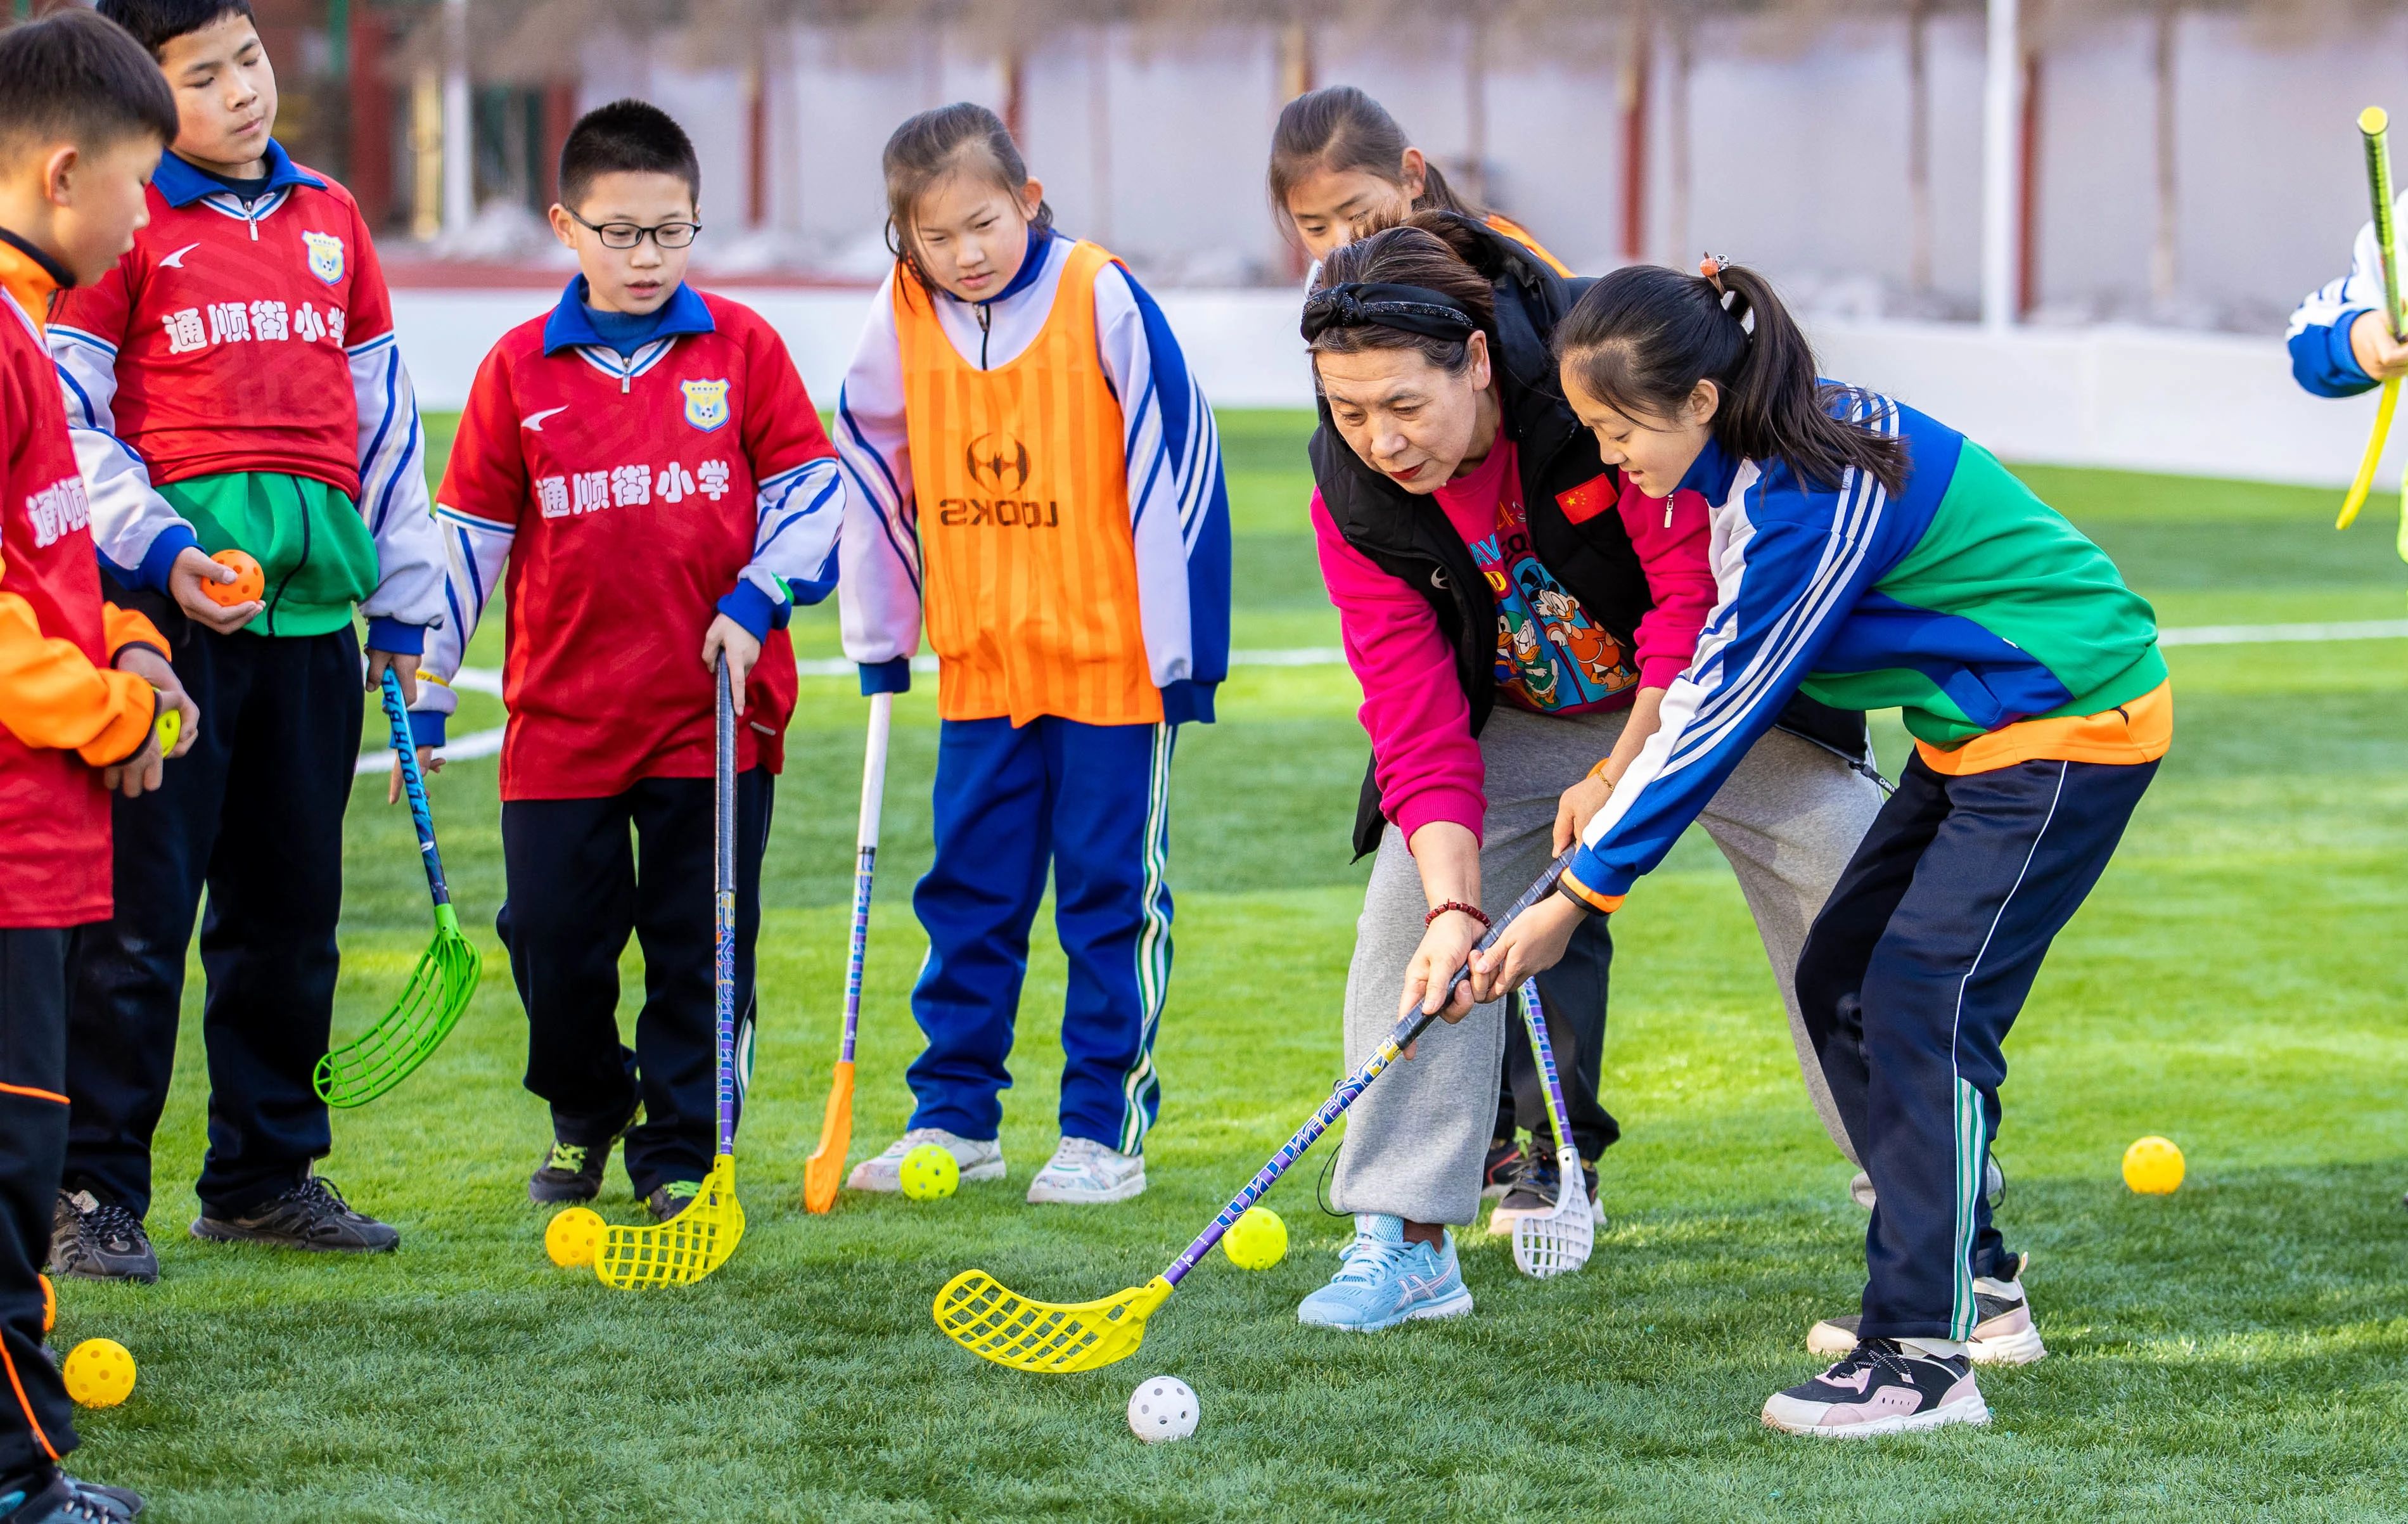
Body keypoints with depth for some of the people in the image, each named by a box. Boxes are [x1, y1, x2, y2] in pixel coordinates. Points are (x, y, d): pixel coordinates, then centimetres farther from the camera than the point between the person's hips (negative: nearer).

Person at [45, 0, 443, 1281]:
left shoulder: (329, 219, 15)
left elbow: (380, 409, 19)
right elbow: (65, 417, -5)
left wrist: (405, 596, 16)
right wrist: (158, 551, -16)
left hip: (312, 599, 5)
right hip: (172, 598, -5)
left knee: (290, 906, 11)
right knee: (141, 902, -5)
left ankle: (266, 1172, 20)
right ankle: (95, 1187, -1)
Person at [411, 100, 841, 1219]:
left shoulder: (742, 349, 2)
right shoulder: (520, 369, 3)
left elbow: (812, 489, 5)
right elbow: (466, 533, 8)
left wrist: (755, 602, -9)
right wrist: (421, 693, 8)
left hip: (714, 710, -1)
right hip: (561, 711, 1)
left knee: (700, 947, 2)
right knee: (554, 939, 4)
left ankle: (680, 1155, 13)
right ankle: (586, 1114, 29)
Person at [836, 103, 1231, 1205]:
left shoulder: (1103, 300, -13)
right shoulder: (899, 325, -1)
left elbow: (1174, 463, -10)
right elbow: (872, 472, 11)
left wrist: (1183, 648, -10)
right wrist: (878, 642, 13)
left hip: (1112, 658, -4)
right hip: (979, 662, 4)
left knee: (1110, 897, 3)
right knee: (968, 896, 10)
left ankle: (1106, 1130, 9)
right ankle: (953, 1116, 19)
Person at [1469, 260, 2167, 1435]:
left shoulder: (1809, 502, -28)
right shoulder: (1756, 455, 0)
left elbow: (1724, 711, -25)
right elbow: (1721, 663, 16)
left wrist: (1577, 899, -21)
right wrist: (1619, 782, 7)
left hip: (2071, 725, -10)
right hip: (1976, 730, 10)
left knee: (1919, 1006, -17)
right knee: (1839, 981, 11)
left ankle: (1924, 1356, -18)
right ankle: (1967, 1280, 22)